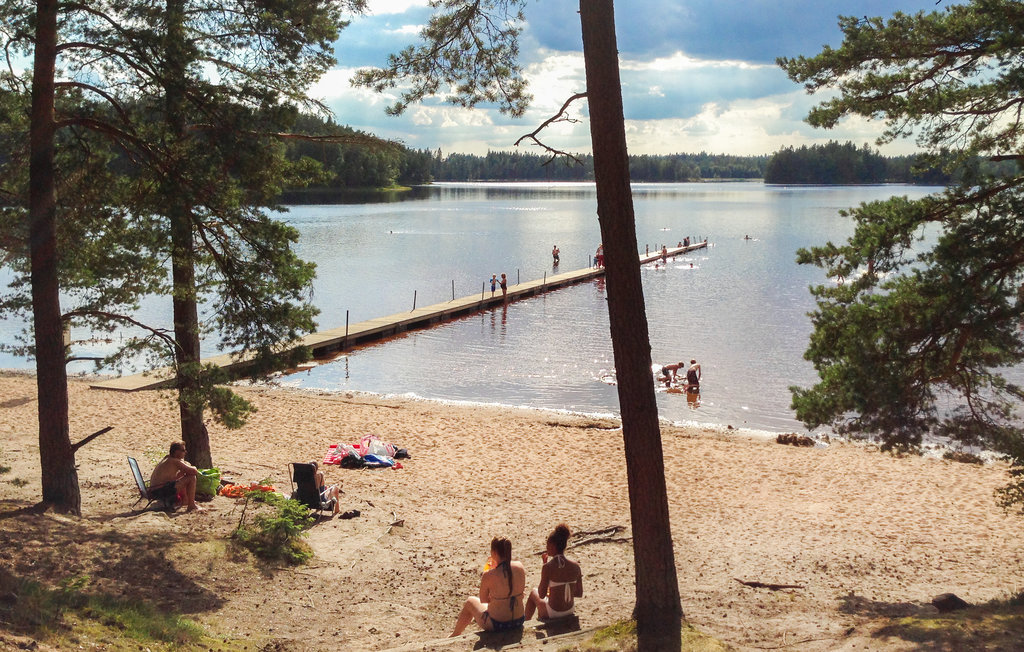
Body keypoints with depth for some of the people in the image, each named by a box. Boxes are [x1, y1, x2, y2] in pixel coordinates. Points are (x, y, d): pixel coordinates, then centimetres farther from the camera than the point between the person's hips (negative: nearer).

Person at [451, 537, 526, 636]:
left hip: (496, 625, -5)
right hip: (519, 622, 5)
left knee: (470, 601, 23)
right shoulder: (520, 567, -9)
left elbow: (483, 600, -6)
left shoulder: (488, 575, -22)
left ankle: (455, 634, 47)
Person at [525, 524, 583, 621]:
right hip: (570, 610, 4)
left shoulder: (548, 567, -22)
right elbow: (579, 594, 0)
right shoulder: (575, 566, -8)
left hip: (553, 613, -4)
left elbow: (541, 595, -13)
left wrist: (544, 564, -10)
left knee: (533, 593, 27)